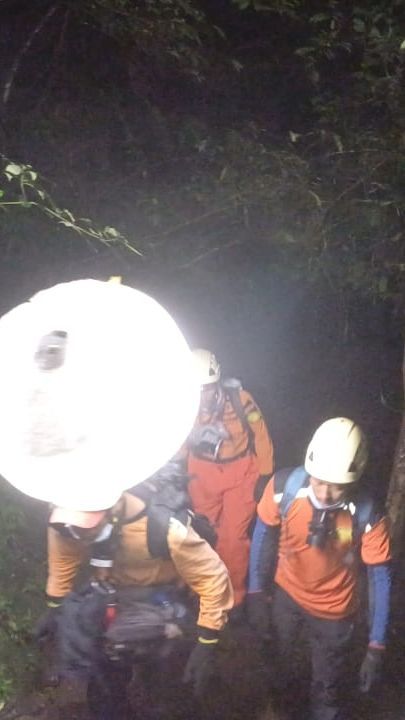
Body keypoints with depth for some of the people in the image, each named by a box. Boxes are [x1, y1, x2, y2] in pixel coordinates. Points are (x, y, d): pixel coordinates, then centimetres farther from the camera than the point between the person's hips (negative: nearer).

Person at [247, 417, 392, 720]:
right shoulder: (284, 486, -29)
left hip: (333, 612, -2)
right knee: (276, 658, 30)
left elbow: (381, 577, -22)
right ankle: (278, 692, 62)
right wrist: (256, 591, -4)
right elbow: (263, 535, -11)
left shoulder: (367, 514, -33)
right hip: (286, 593, 2)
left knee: (327, 695, 14)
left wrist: (377, 646, -21)